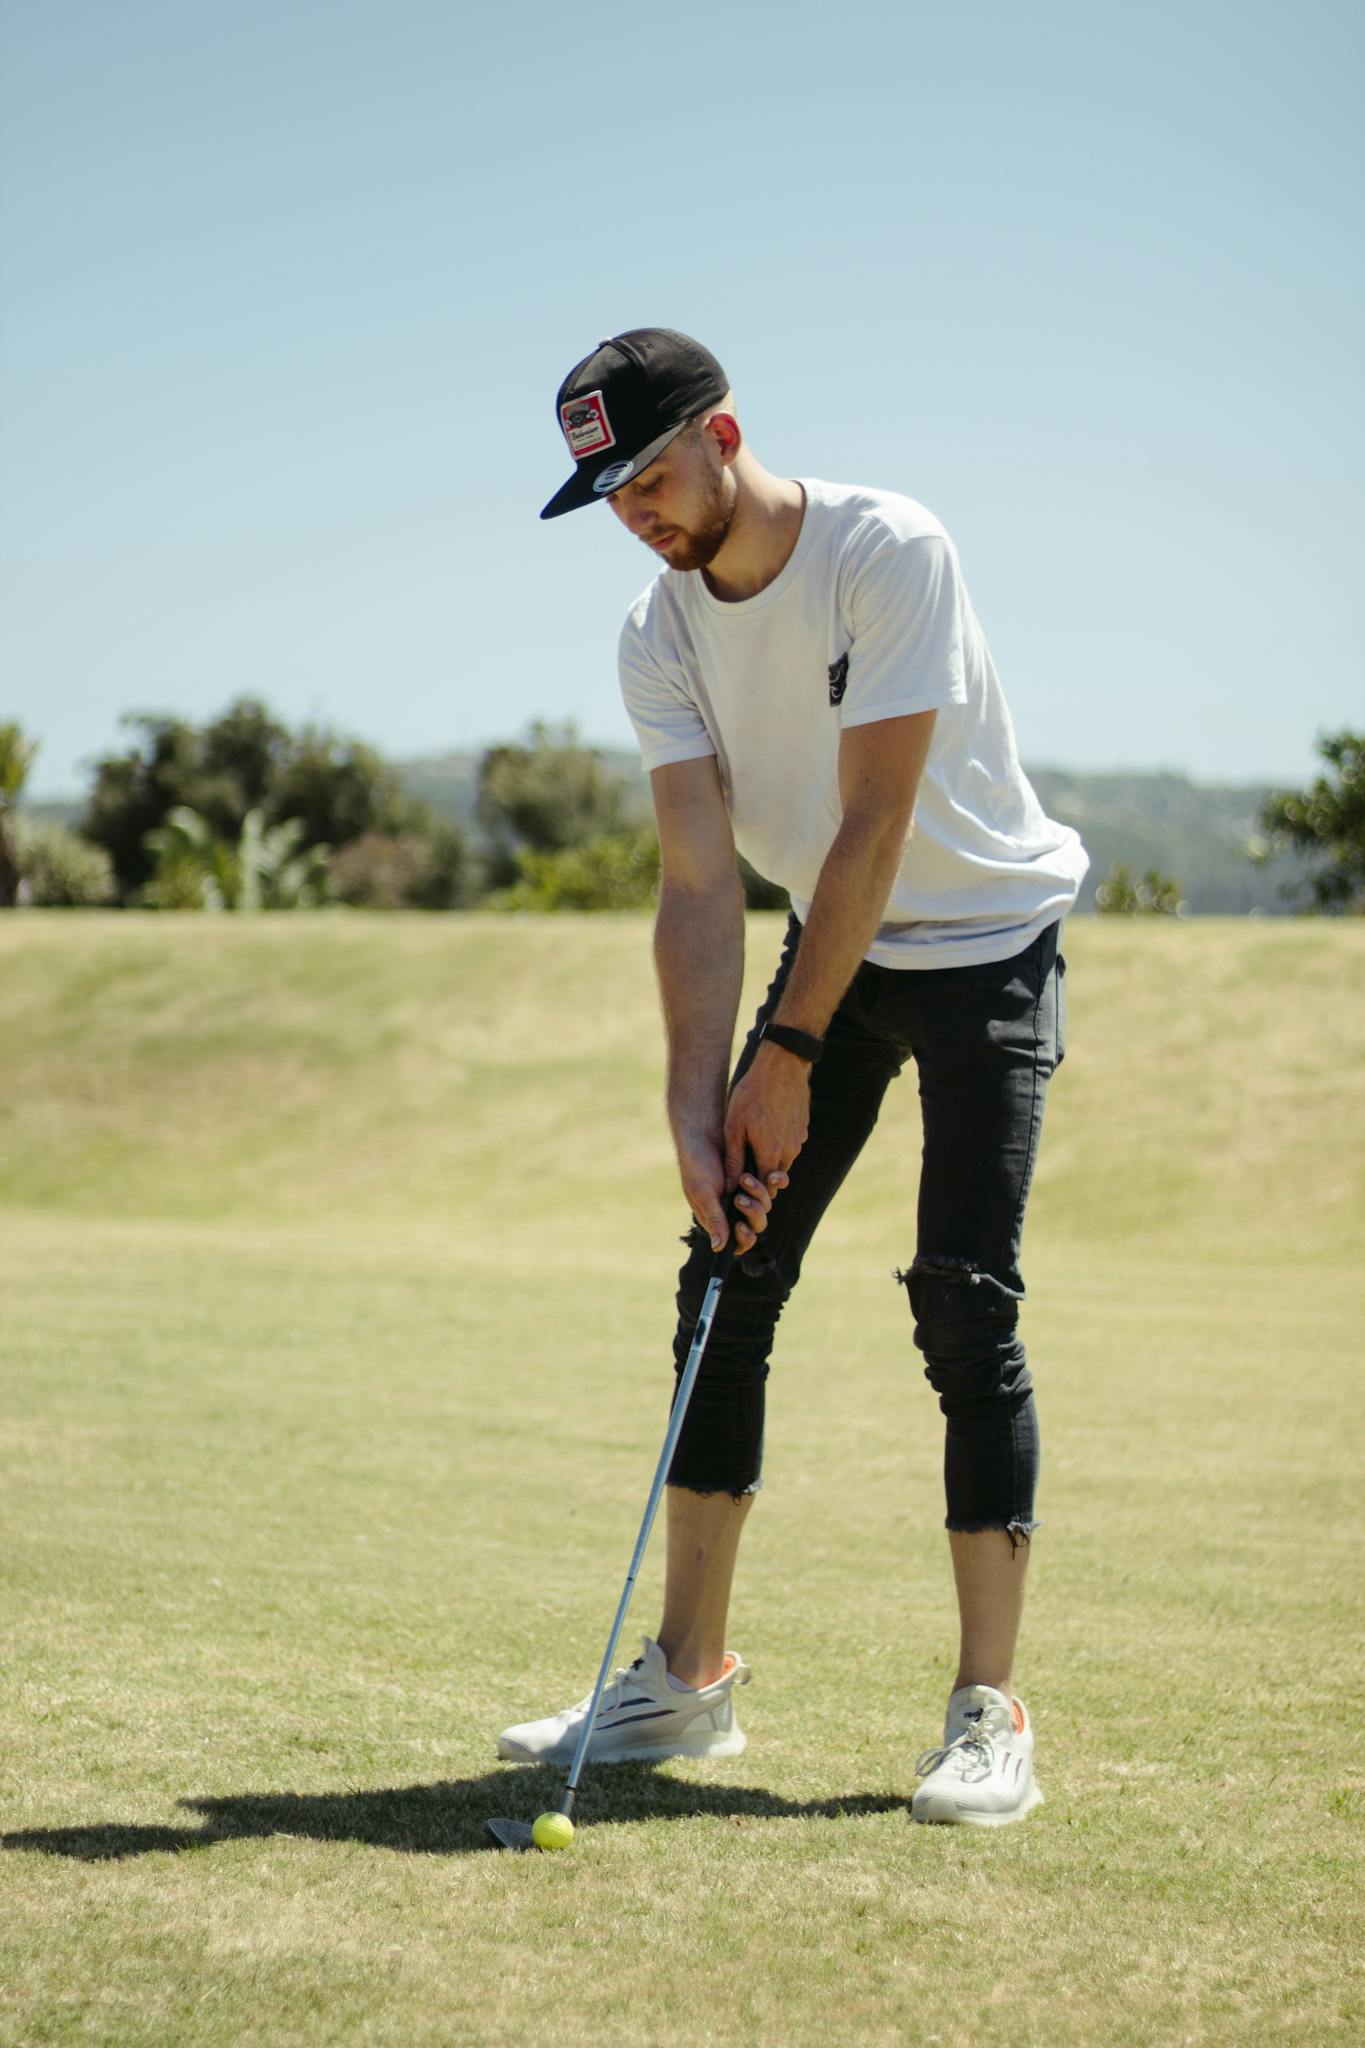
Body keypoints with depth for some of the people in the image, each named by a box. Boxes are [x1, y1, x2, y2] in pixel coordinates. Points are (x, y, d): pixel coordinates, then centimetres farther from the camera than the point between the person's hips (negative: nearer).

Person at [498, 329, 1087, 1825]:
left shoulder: (889, 550, -23)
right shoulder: (659, 634, -6)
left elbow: (872, 830, -25)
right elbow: (699, 880, -11)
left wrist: (790, 1055, -23)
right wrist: (697, 1099, -21)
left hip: (989, 939, -5)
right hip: (834, 948, 6)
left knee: (965, 1303, -15)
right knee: (726, 1281, 0)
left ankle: (987, 1711, -9)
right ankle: (689, 1680, 9)